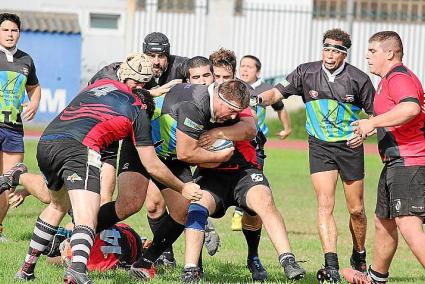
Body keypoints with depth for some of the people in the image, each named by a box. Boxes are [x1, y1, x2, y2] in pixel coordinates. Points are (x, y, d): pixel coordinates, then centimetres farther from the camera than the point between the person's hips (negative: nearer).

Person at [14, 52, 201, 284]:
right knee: (86, 219, -14)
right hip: (78, 147, -6)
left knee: (58, 205, 31)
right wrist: (183, 189, 33)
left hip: (46, 142, 6)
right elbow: (153, 166, 18)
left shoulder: (103, 83, 27)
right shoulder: (139, 113, 15)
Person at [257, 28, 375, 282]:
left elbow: (375, 112, 1)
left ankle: (359, 257, 33)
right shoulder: (306, 73, -4)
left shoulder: (358, 79, -8)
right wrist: (257, 99, -21)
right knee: (325, 204, -14)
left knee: (356, 209, 7)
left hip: (350, 147, 0)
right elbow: (278, 92, -2)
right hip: (320, 147, 0)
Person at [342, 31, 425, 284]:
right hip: (395, 164, 11)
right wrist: (367, 129, 30)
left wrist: (372, 122, -27)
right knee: (384, 223, 23)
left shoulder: (399, 77, -14)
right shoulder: (390, 78, 21)